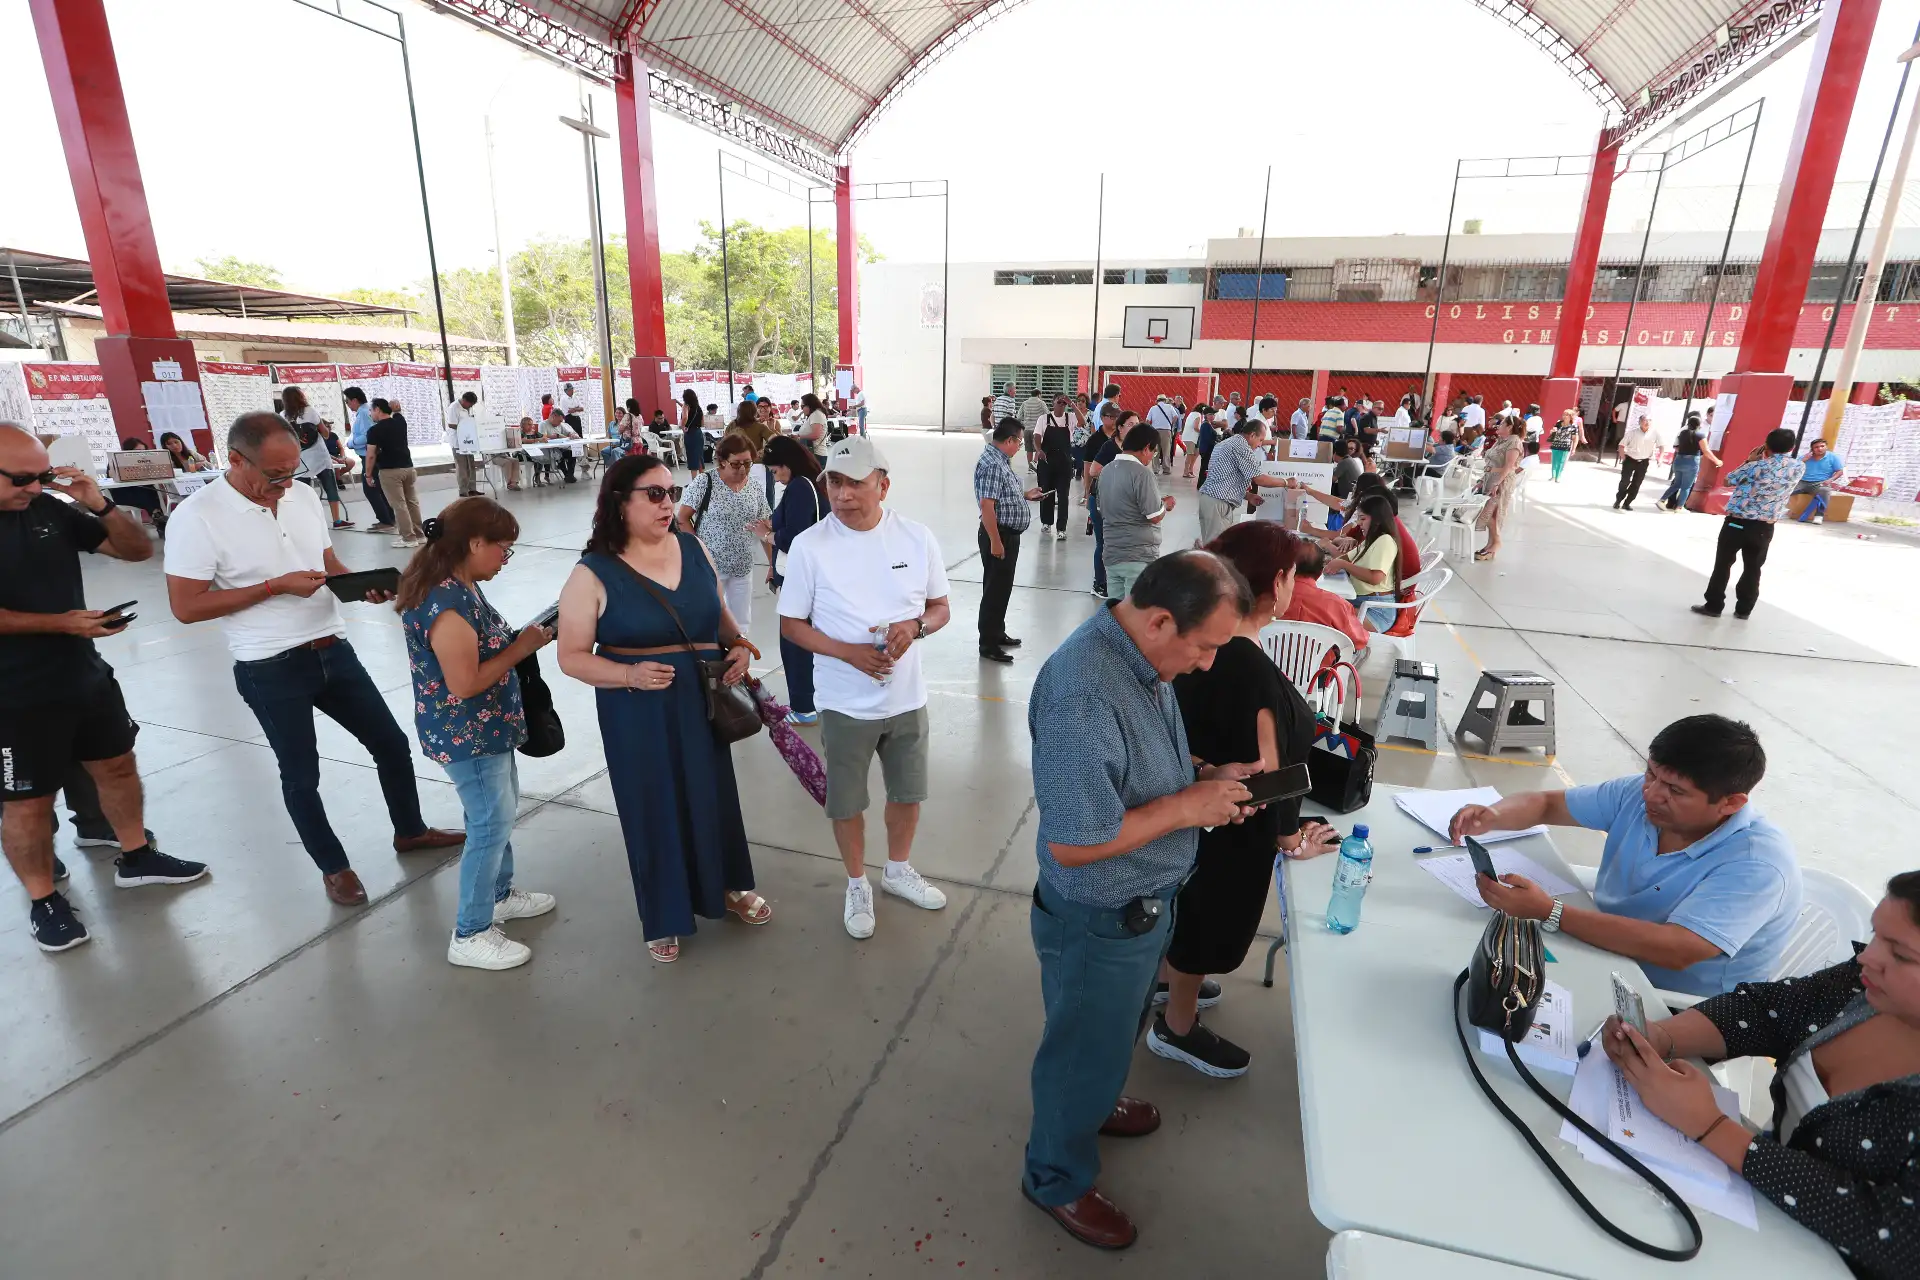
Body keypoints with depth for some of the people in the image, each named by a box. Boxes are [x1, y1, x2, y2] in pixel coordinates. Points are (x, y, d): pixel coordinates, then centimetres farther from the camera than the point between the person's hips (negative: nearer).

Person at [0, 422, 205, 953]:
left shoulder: (53, 508, -2)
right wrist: (63, 622, -24)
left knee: (117, 766, 17)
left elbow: (138, 550, 3)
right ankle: (43, 901, 23)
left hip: (86, 676, 5)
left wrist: (100, 504, -13)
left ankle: (135, 857, 36)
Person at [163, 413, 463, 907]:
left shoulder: (303, 496, 3)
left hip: (334, 652, 6)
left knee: (391, 743, 14)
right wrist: (276, 586, -21)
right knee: (301, 776, 10)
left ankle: (410, 831, 36)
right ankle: (333, 866, 29)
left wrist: (363, 586, -8)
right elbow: (186, 606, -15)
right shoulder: (197, 516, -15)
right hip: (272, 670, -5)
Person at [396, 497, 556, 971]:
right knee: (490, 826, 1)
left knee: (501, 813, 23)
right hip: (465, 734, -10)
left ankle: (500, 895, 43)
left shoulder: (454, 586, 3)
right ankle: (470, 936, 17)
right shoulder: (448, 604, -28)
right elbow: (466, 682, -27)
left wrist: (518, 638, 3)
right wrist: (521, 648, -18)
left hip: (484, 728, 10)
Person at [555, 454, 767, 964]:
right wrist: (630, 675, -25)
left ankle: (726, 888, 43)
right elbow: (572, 656, -9)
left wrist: (741, 645, -6)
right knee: (654, 806, 11)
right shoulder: (593, 574, -13)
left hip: (704, 700, 4)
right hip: (638, 711, -4)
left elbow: (718, 612, 13)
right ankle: (663, 917, 33)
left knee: (713, 795, 18)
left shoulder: (693, 548, 0)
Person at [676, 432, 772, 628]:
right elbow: (682, 518, -7)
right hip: (710, 566, -4)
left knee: (741, 623, 14)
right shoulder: (704, 481, -11)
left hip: (743, 567, 4)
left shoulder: (755, 488, 3)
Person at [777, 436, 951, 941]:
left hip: (907, 697, 3)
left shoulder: (917, 537, -8)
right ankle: (858, 884, 39)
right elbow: (791, 624, -7)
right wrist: (849, 652, -22)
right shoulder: (809, 546, -13)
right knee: (845, 802, 13)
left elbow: (941, 607, 2)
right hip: (845, 704, -2)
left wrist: (914, 626, -21)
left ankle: (898, 869, 47)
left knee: (908, 791, 20)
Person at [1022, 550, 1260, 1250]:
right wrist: (1187, 807, -25)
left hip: (1143, 901, 9)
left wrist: (1206, 778, -6)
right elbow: (1072, 844, -32)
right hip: (1100, 921, -8)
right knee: (1085, 1046, 17)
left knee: (1118, 1029, 32)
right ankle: (1058, 1178, 44)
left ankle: (1091, 1103, 61)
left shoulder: (1144, 655, -6)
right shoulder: (1082, 695, -36)